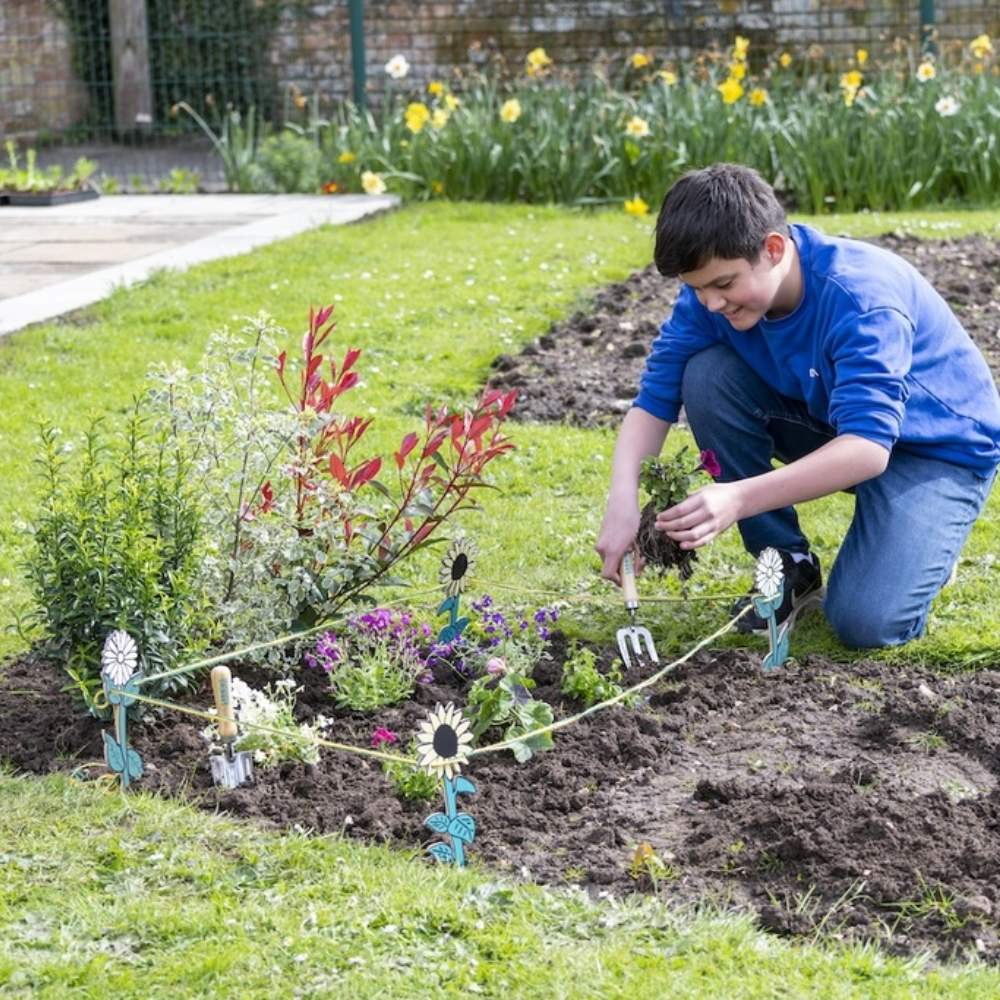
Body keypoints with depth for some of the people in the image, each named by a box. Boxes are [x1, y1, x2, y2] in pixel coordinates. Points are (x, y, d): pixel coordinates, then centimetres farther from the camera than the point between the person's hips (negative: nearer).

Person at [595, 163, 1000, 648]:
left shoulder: (860, 298, -34)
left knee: (865, 622, -27)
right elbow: (654, 398, -13)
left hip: (938, 449, -6)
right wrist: (622, 502, -32)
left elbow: (868, 447, -42)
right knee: (707, 375, -19)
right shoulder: (712, 290, -15)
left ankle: (918, 544, 10)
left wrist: (739, 499, -54)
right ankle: (790, 566, -4)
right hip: (830, 425, 6)